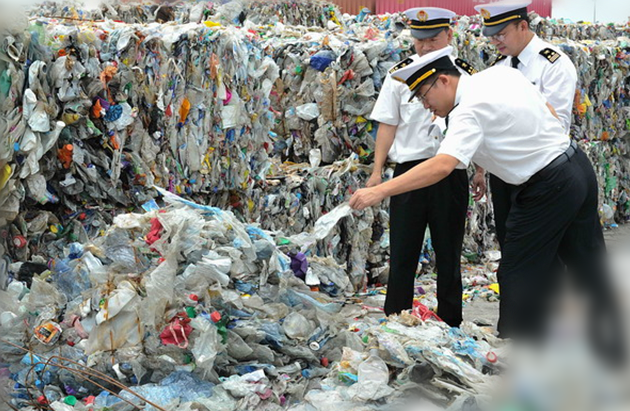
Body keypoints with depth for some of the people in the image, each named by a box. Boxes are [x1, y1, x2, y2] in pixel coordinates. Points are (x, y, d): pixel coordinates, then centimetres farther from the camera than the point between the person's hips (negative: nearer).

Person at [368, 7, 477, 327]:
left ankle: (450, 323, 20)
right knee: (403, 253, 3)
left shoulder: (465, 75, 5)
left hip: (451, 172, 0)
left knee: (448, 253, 10)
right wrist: (377, 170, 0)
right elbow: (388, 126, 6)